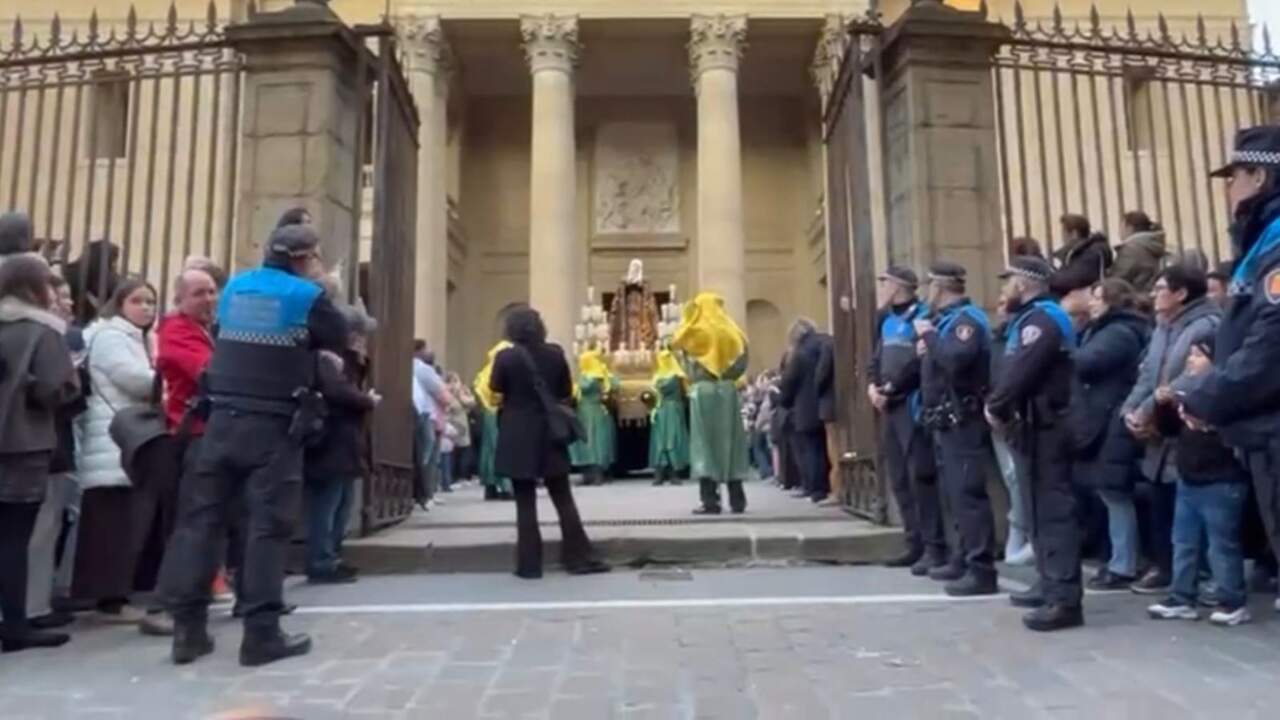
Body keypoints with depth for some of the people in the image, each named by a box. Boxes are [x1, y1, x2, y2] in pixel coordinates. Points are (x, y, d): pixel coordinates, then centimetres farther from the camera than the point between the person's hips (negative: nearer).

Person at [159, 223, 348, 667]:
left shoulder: (234, 288, 14)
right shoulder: (307, 296, -5)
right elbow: (339, 341, 5)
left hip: (222, 419, 6)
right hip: (275, 425, -5)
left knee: (202, 516, 8)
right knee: (270, 523, -1)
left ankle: (188, 629, 11)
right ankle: (261, 633, 0)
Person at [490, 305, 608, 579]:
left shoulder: (506, 357, -11)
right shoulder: (555, 353, -3)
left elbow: (495, 388, 4)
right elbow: (567, 392, 6)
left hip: (518, 438, -2)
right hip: (550, 435, 2)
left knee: (525, 502, 4)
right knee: (563, 498, 9)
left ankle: (530, 564, 6)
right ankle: (579, 557, 11)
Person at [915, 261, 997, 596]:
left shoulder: (967, 319, -13)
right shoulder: (945, 319, 17)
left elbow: (956, 359, -30)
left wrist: (929, 335, -19)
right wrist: (927, 346, 3)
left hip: (963, 421, -10)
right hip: (946, 421, 10)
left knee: (968, 494, -10)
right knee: (955, 493, 16)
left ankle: (982, 571, -7)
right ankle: (965, 559, 26)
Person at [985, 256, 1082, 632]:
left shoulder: (1042, 319, -14)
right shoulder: (1031, 319, 19)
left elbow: (1020, 373, -22)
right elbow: (1012, 370, 16)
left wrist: (995, 406, -9)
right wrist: (999, 405, 3)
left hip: (1044, 426, -11)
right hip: (1037, 425, 11)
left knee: (1054, 508, -11)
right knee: (1042, 505, 16)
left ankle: (1065, 598, -10)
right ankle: (1050, 583, 26)